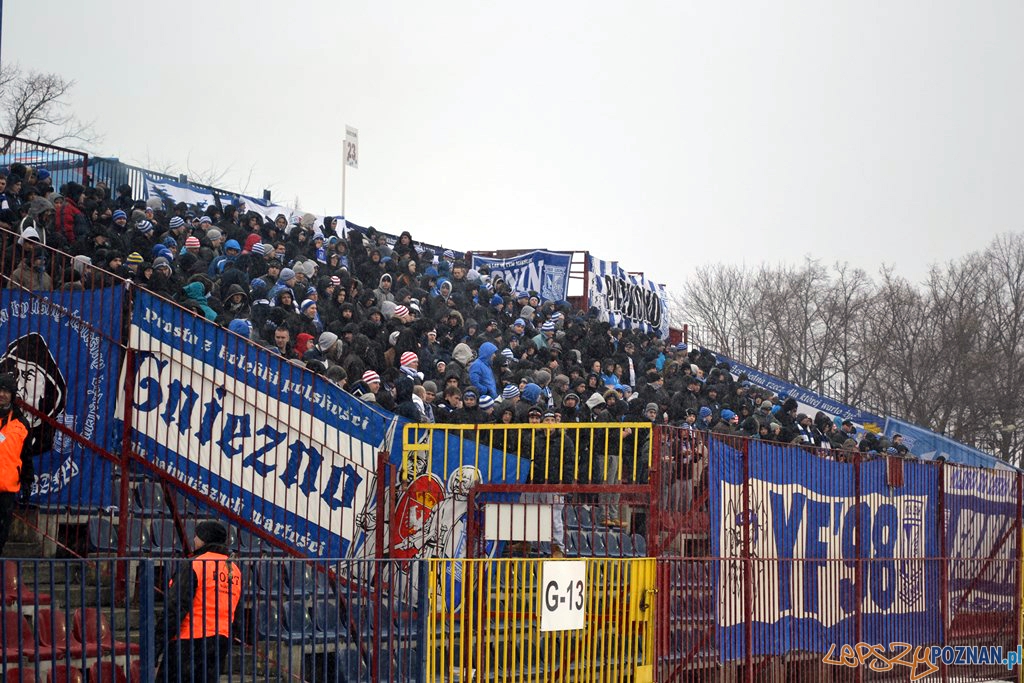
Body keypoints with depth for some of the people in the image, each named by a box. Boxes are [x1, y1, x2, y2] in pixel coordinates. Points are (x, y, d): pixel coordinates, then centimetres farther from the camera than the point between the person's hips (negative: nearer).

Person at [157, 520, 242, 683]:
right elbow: (235, 612, 19)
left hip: (190, 640, -7)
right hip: (221, 640, 7)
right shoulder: (234, 570, 15)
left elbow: (176, 606, -14)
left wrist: (161, 638, -12)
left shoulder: (195, 565, -10)